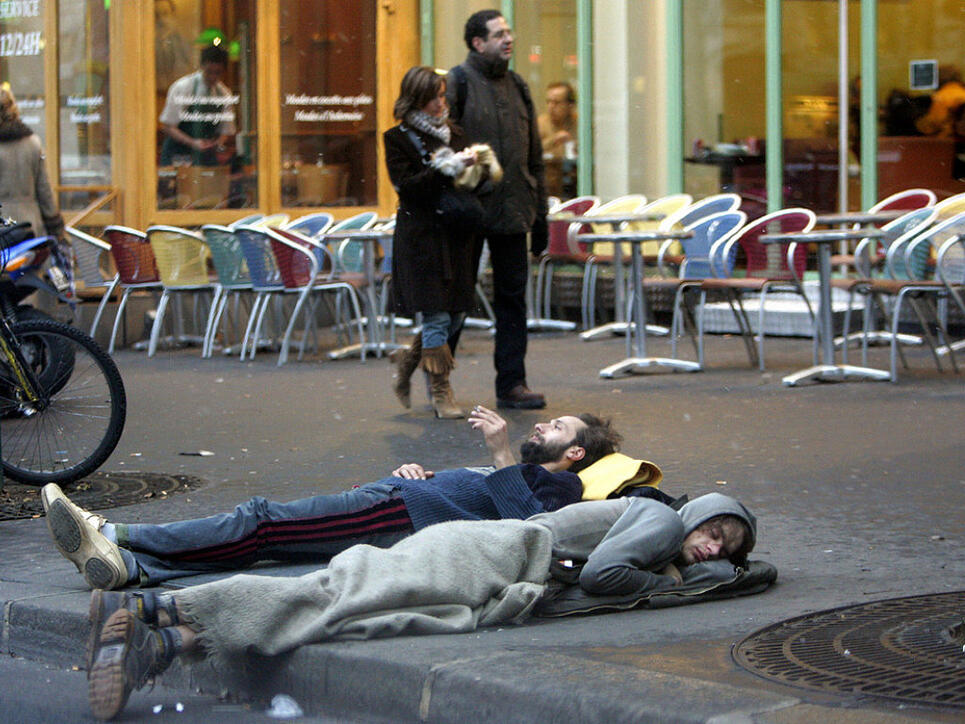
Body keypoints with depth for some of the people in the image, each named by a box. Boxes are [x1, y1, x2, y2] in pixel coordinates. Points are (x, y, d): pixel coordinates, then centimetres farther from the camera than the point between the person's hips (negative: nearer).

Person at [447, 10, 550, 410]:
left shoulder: (516, 86, 13)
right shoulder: (459, 82, -6)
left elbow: (534, 155, 18)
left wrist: (539, 212, 15)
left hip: (512, 210, 5)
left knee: (512, 295, 5)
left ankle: (511, 383, 10)